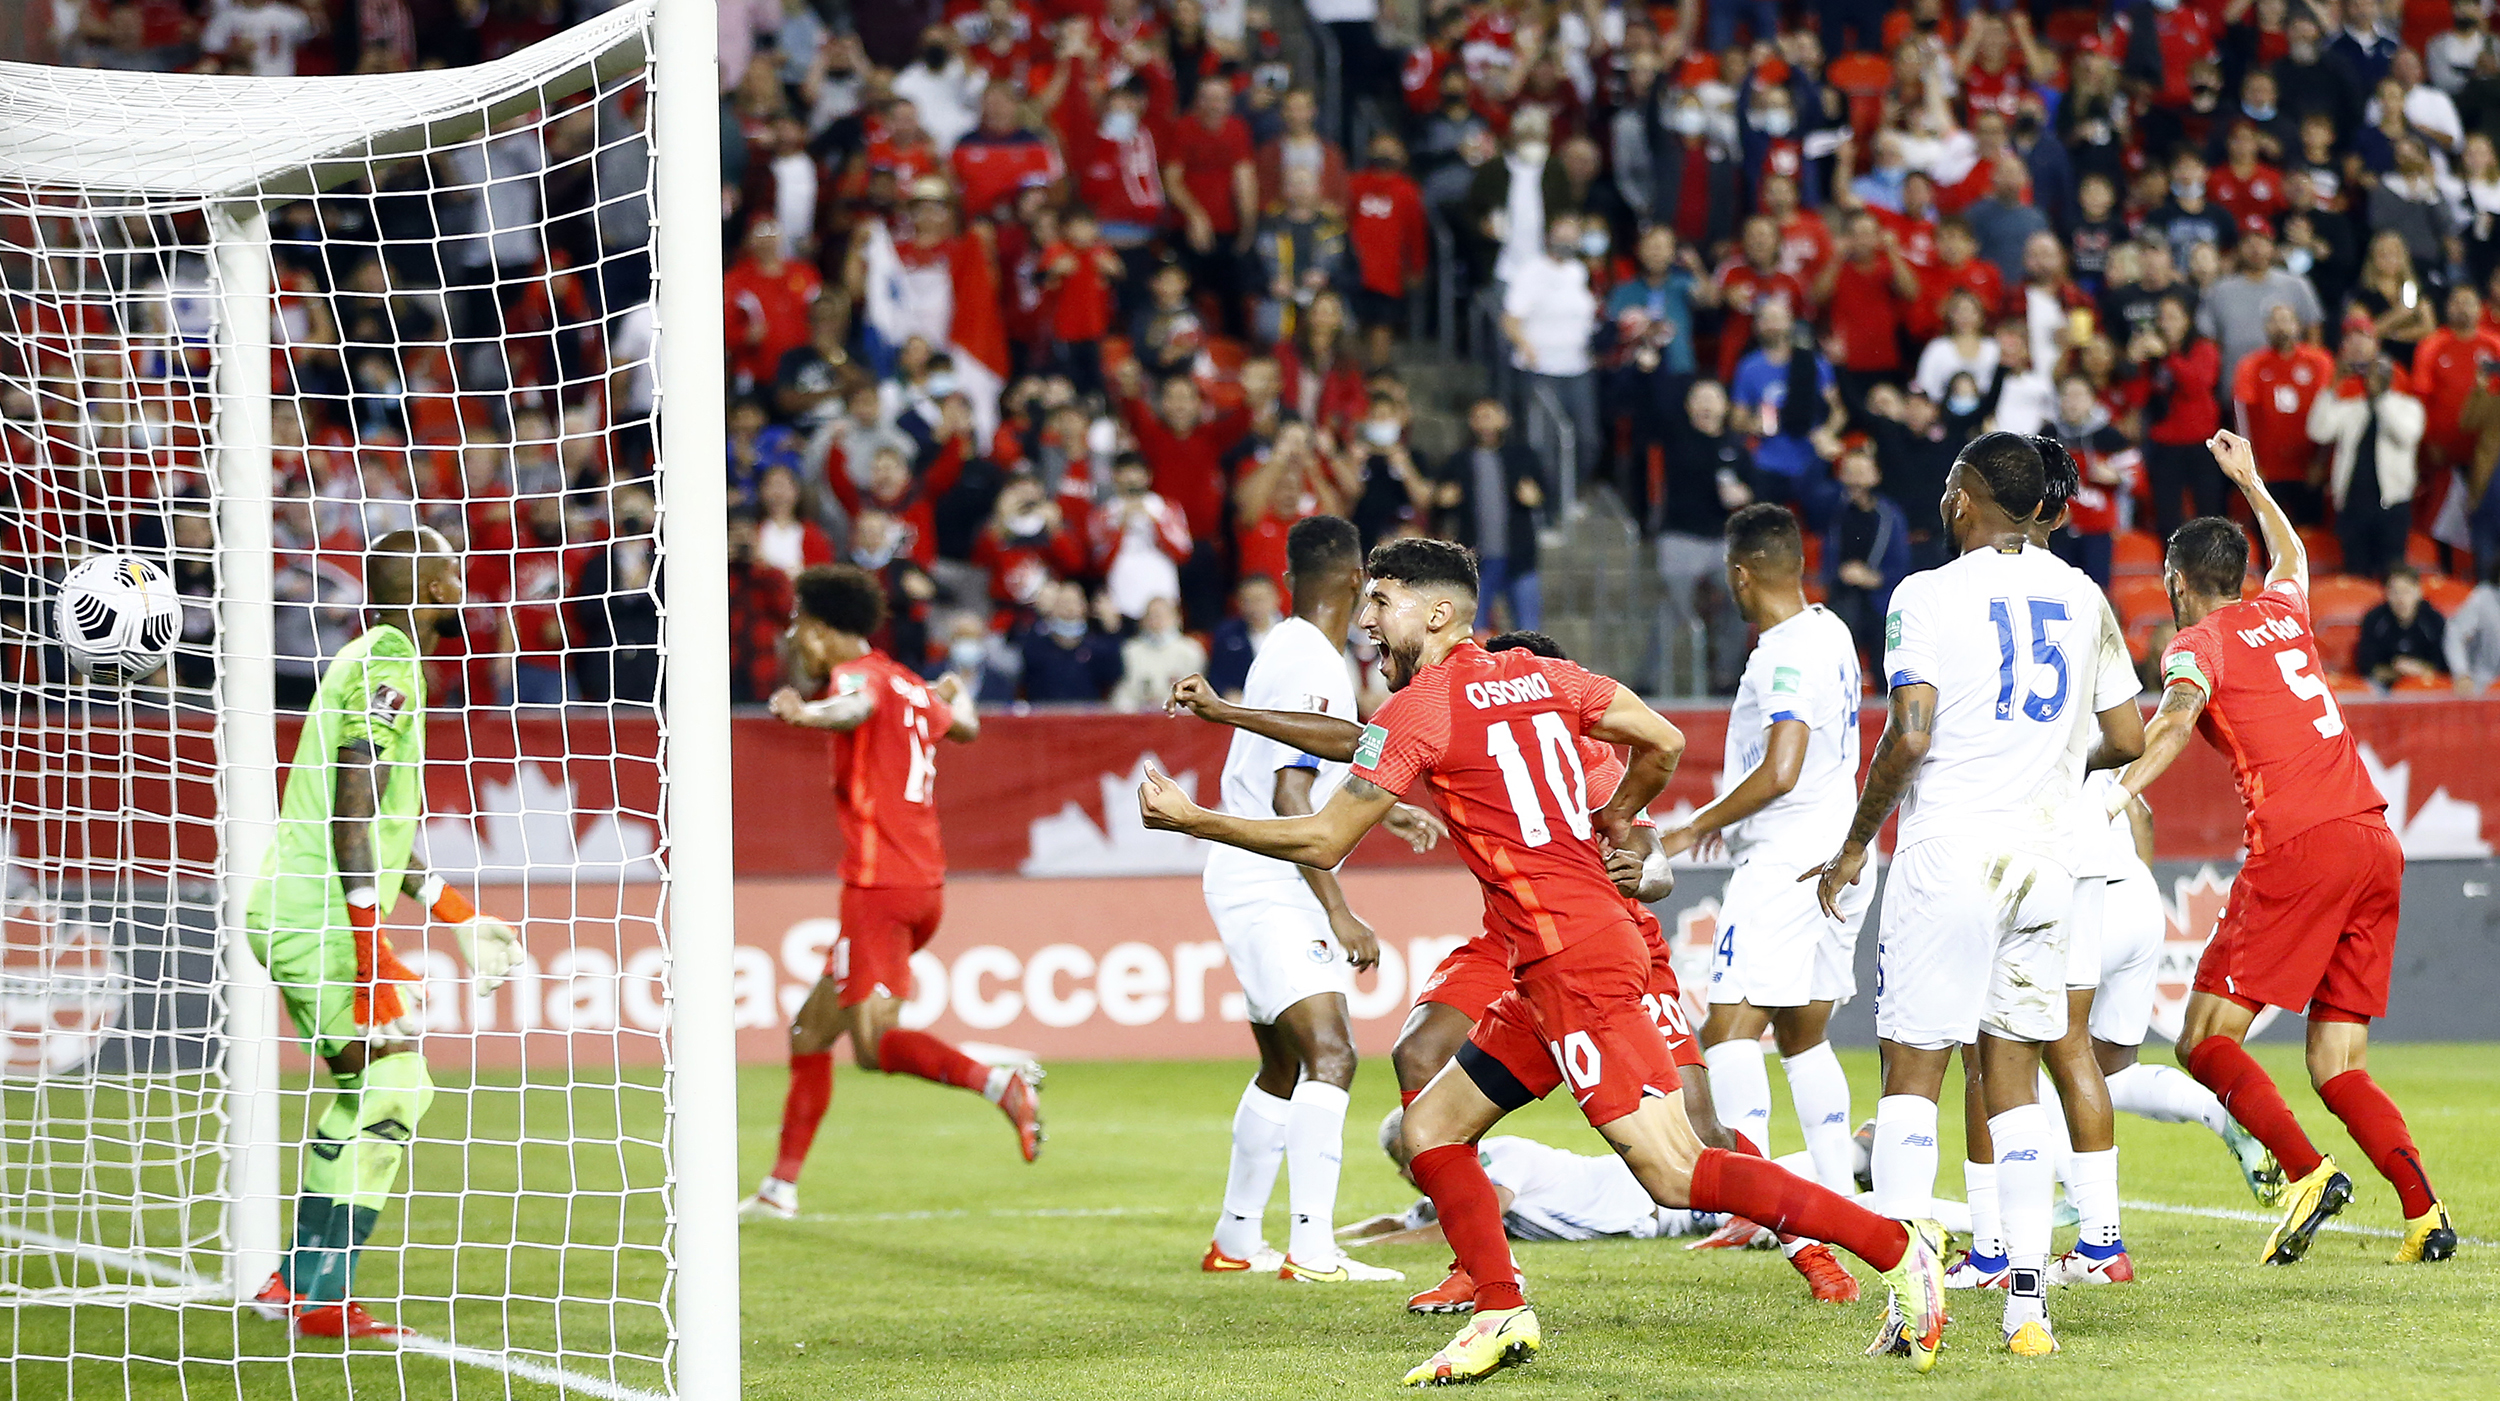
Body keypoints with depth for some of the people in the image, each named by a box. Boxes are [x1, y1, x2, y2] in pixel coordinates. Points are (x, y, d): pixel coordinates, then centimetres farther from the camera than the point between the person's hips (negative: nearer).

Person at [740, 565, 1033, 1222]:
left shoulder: (856, 674, -8)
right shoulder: (908, 683, 18)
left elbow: (859, 707, -33)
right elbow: (965, 725, 38)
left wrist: (810, 713, -54)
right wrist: (953, 693, 61)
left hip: (879, 883, -9)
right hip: (925, 879, 9)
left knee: (874, 1041, -16)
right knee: (811, 1031, 13)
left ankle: (1002, 1082, -28)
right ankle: (781, 1188, 14)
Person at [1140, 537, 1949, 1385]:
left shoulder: (1419, 708, -8)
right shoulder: (1540, 676, 14)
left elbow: (1321, 843, -6)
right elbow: (1663, 741, 15)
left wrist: (1190, 820, 4)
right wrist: (1612, 822, 30)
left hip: (1574, 958, -9)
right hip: (1552, 968, 9)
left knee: (1675, 1175, -12)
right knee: (1432, 1129, 14)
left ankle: (1898, 1247, -14)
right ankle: (1502, 1316, 10)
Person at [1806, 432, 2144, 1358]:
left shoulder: (1928, 596, -6)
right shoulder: (2082, 599, 9)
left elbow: (1909, 736, -15)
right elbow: (2128, 740, 12)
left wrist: (1855, 845, -4)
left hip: (1946, 852, -5)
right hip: (2040, 855, 5)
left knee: (1912, 1073, 0)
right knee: (2013, 1080, 9)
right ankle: (2027, 1306, 3)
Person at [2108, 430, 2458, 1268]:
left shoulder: (2199, 643, 3)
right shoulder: (2282, 614, 22)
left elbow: (2180, 712, -21)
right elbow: (2292, 556, 47)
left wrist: (2123, 789, -34)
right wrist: (2249, 483, 60)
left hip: (2300, 846, -7)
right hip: (2376, 842, 7)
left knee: (2206, 1040, -2)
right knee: (2337, 1065, 7)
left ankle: (2306, 1172, -20)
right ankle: (2424, 1213, -10)